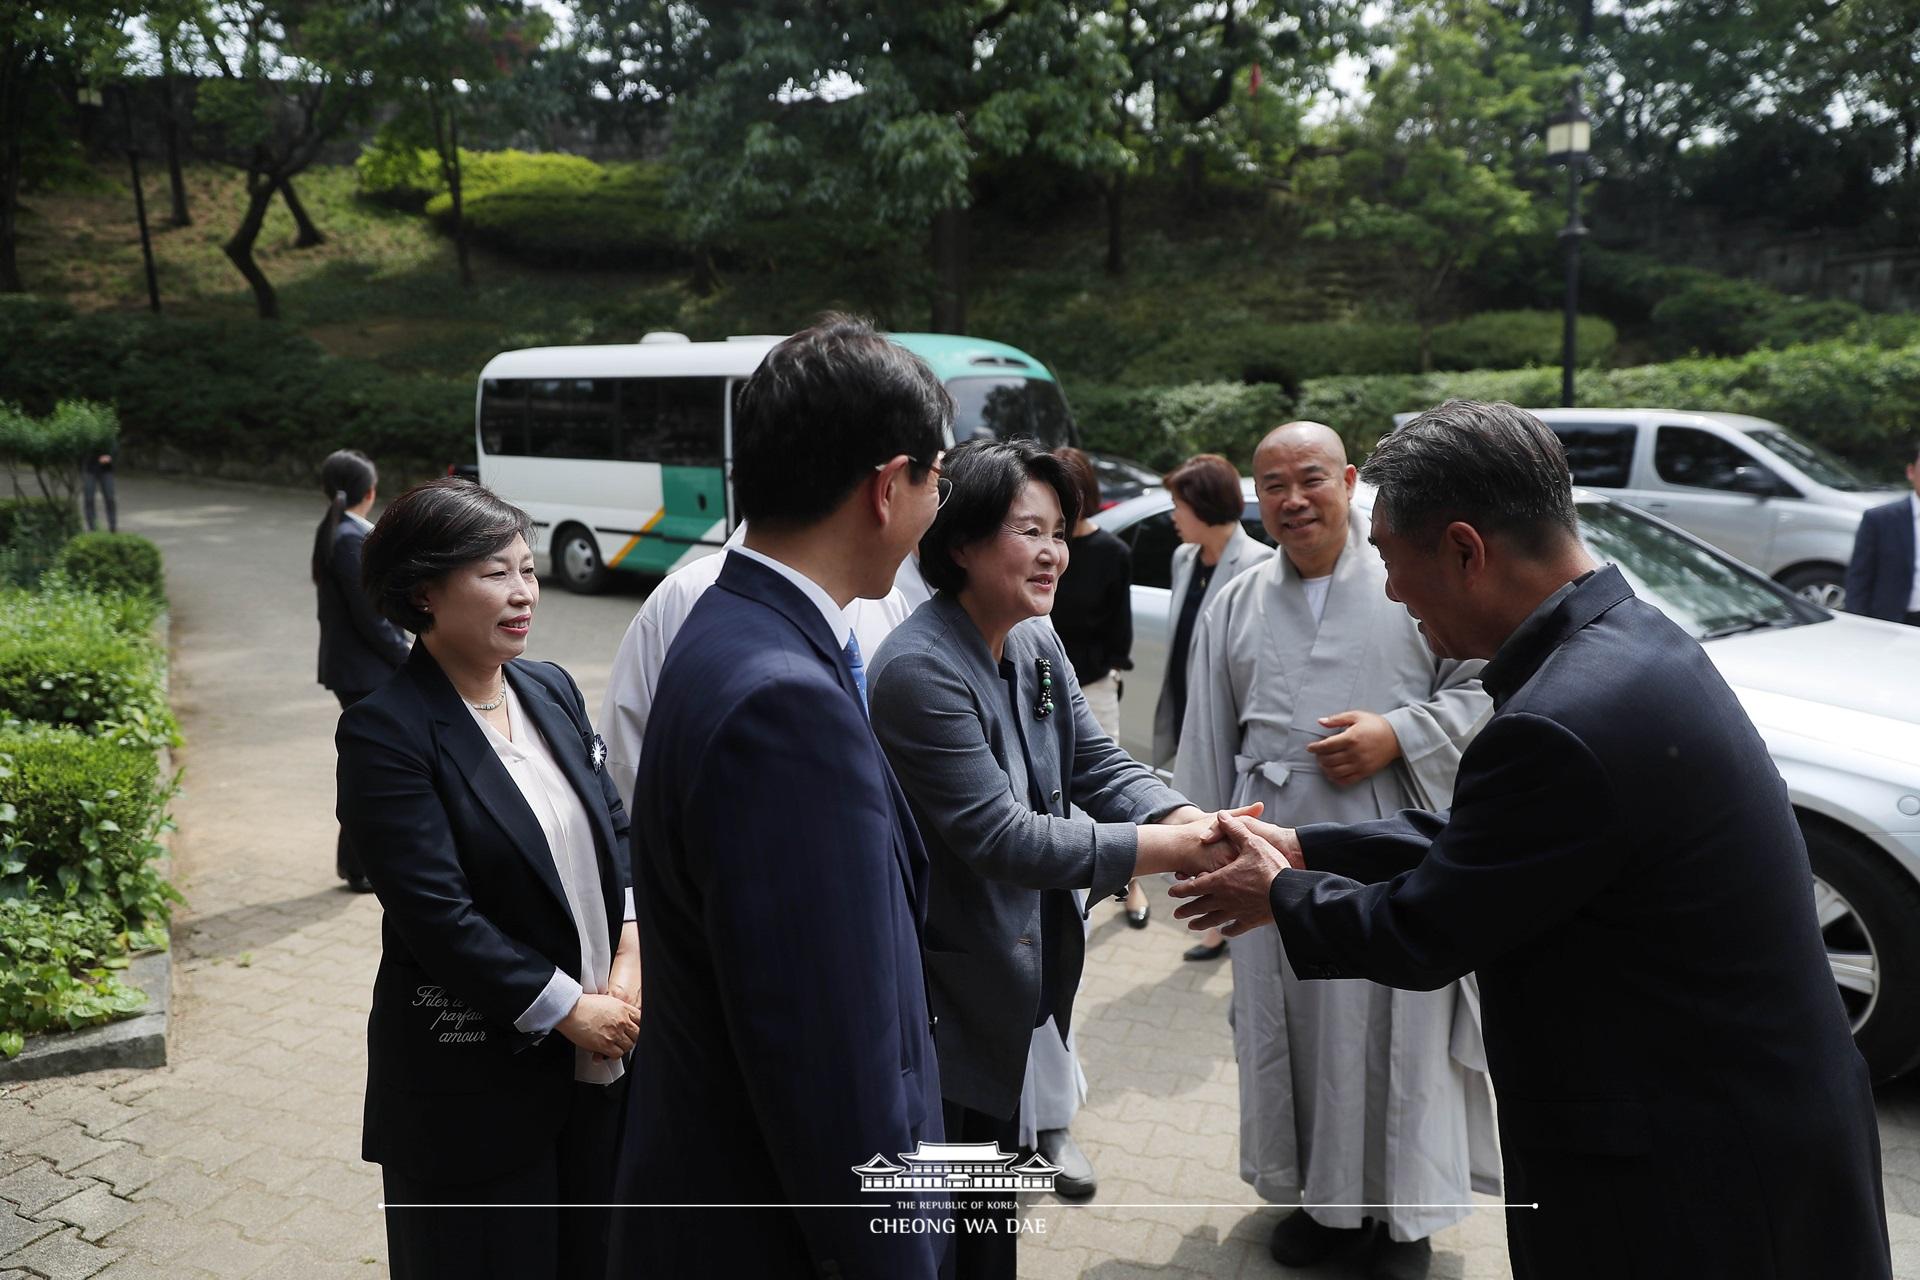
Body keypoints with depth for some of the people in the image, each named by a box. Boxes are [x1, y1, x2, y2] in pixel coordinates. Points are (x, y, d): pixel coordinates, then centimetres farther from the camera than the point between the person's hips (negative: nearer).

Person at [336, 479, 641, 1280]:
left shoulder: (551, 689, 4)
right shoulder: (386, 728, -16)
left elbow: (615, 826, 7)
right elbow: (436, 913, -20)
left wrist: (631, 954, -7)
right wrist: (566, 1009, -16)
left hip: (600, 1058, 6)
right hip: (475, 1078, -6)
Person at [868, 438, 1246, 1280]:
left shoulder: (1036, 645, 2)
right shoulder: (920, 670, -24)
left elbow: (1099, 765, 0)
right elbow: (999, 836, -26)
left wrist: (1195, 821, -19)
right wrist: (1167, 851, -25)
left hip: (1016, 982, 8)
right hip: (948, 1002, -8)